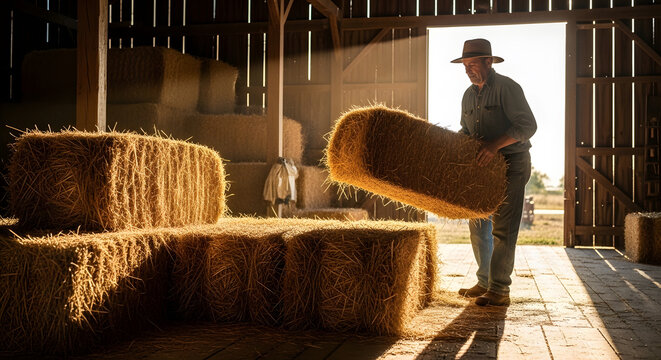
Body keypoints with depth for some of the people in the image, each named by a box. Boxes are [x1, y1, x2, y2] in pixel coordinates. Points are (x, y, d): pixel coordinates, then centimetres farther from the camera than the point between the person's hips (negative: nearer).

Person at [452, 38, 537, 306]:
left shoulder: (506, 88, -10)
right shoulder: (468, 96, 13)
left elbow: (527, 125, -18)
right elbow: (466, 131, 22)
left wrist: (495, 144, -28)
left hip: (511, 165, -8)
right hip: (484, 167, 8)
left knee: (502, 228, -9)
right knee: (478, 223, 9)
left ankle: (499, 290, -6)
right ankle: (485, 282, 20)